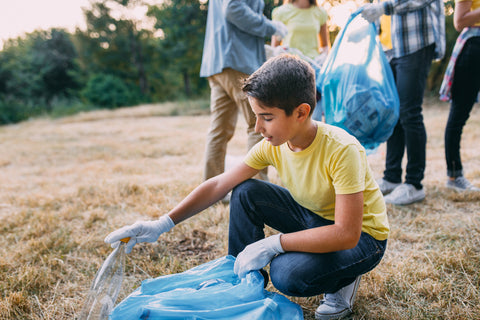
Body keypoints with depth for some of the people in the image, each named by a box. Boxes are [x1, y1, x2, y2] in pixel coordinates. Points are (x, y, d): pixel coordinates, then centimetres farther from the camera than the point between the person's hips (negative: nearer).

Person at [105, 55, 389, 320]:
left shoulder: (342, 150, -33)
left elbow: (346, 234, -34)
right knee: (246, 193, -12)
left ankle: (343, 280, 2)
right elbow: (219, 184, -12)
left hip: (362, 235, -5)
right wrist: (163, 224, -18)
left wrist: (272, 244, -35)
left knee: (288, 274, -32)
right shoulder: (272, 145, -14)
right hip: (313, 215, 6)